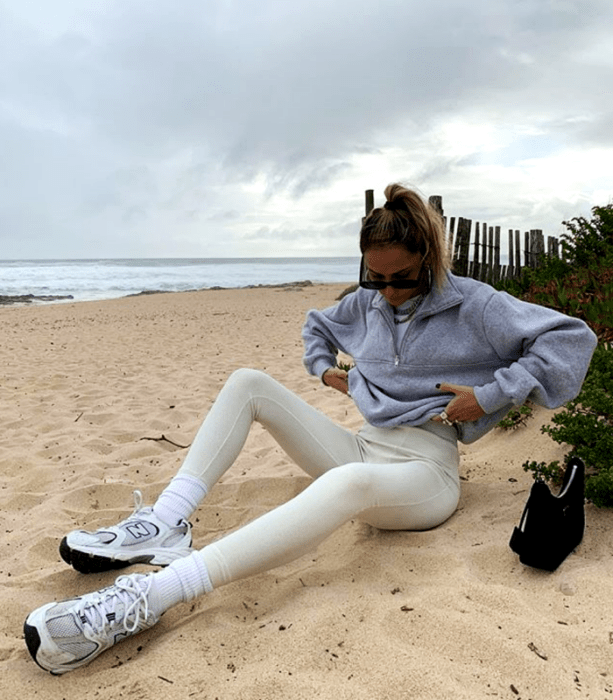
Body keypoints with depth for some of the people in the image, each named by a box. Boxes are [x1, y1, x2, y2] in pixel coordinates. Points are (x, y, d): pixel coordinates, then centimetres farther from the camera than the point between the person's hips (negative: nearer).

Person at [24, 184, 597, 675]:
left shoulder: (470, 304, -5)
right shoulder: (367, 303, 10)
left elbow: (572, 338, -8)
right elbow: (316, 323, 31)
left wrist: (490, 394, -14)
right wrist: (325, 369, 11)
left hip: (424, 471, -6)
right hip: (362, 450, 7)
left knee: (351, 482, -44)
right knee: (247, 383, -4)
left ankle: (143, 599, -51)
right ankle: (165, 524, -22)